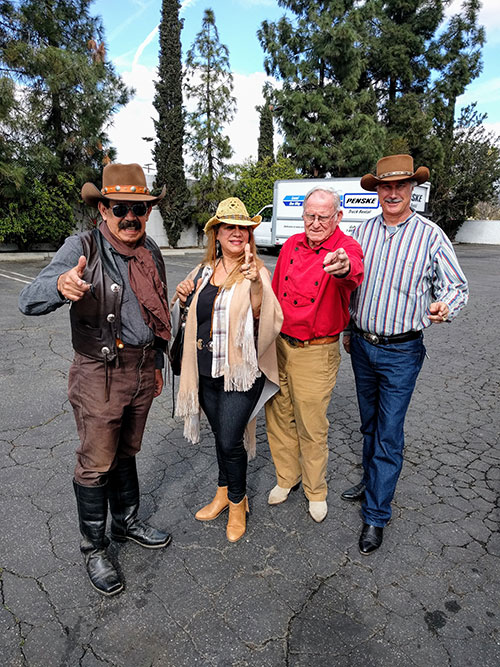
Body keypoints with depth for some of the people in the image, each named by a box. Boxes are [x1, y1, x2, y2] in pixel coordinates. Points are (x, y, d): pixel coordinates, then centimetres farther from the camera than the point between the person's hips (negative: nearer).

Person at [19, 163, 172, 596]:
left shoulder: (151, 252, 4)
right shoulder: (82, 248, -13)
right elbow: (30, 302, -26)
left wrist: (157, 363, 17)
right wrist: (61, 284, -48)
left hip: (142, 370, 5)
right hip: (100, 373, -5)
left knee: (127, 452, 21)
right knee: (96, 463, 7)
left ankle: (127, 522, 41)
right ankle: (94, 549, 28)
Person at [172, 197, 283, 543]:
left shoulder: (257, 271, -10)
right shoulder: (205, 269, 8)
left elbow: (262, 317, -25)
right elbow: (191, 314, 22)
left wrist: (256, 285, -43)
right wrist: (181, 295, 1)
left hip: (241, 371, -5)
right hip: (207, 371, 6)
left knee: (230, 440, -1)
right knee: (221, 436, 20)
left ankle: (238, 502, 26)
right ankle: (224, 492, 42)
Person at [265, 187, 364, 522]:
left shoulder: (347, 247, -10)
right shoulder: (291, 245, 5)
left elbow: (354, 274, -36)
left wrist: (344, 268, -60)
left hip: (316, 352, -5)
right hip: (278, 345, 5)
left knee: (312, 427, 7)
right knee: (278, 416, 15)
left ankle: (316, 491, 33)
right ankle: (286, 478, 40)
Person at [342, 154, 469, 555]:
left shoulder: (430, 235, -8)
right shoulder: (364, 231, 4)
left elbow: (457, 286, -4)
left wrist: (445, 308, -27)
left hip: (401, 352, -4)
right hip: (362, 345, 5)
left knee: (389, 435, 2)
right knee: (370, 424, 20)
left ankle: (376, 516, 15)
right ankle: (372, 481, 41)